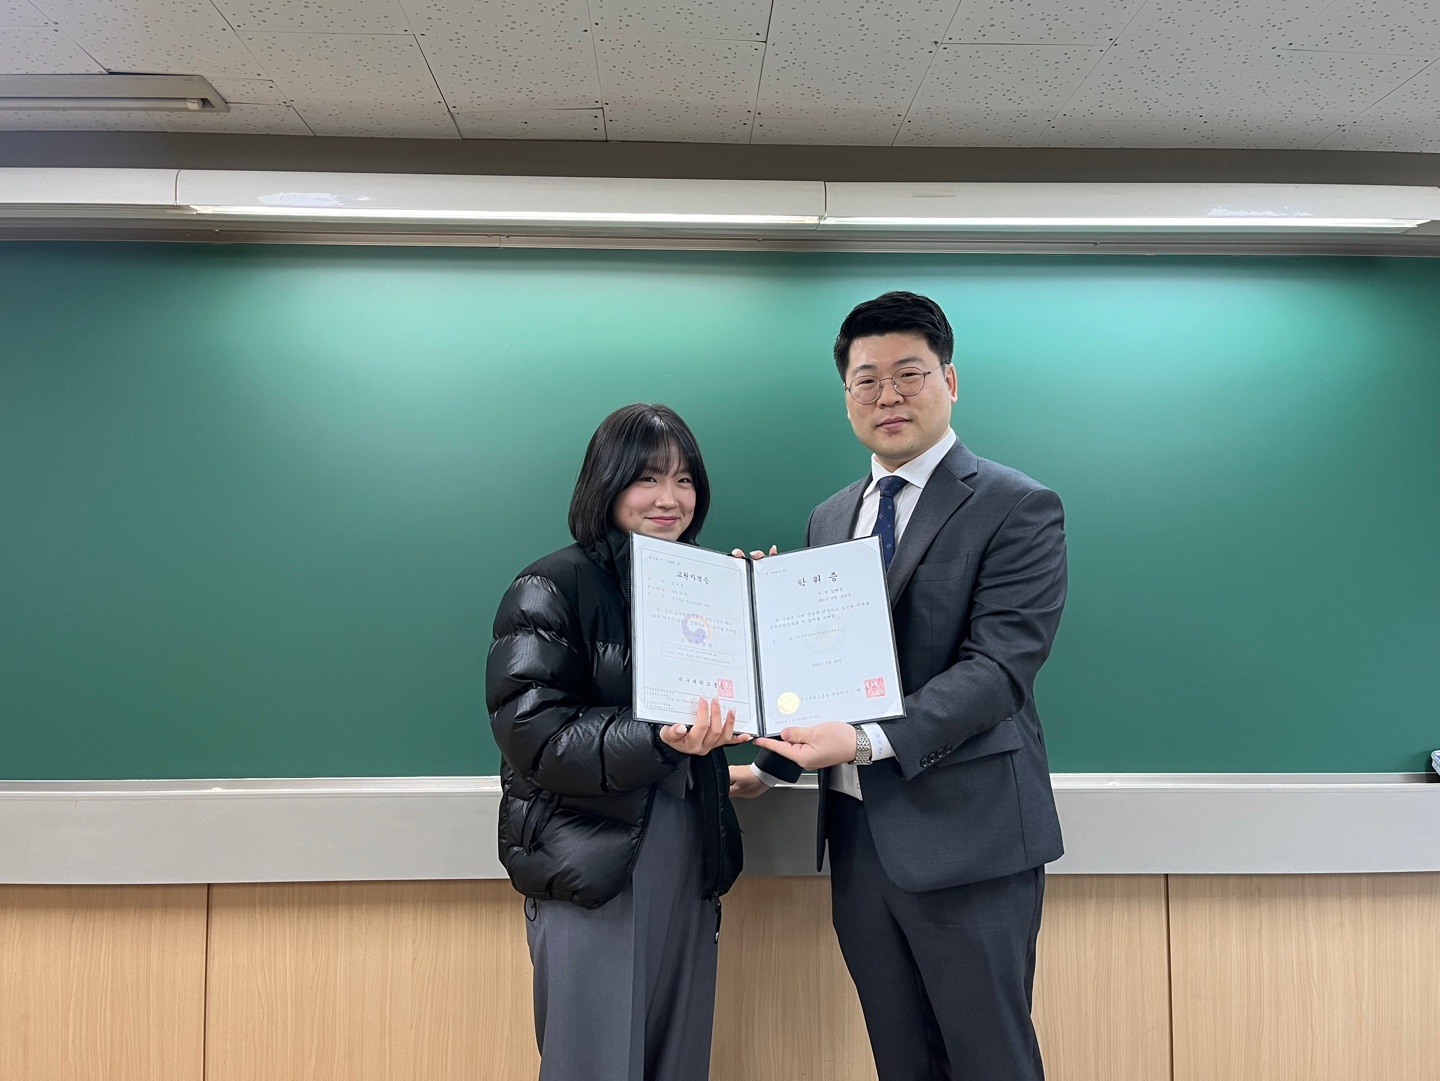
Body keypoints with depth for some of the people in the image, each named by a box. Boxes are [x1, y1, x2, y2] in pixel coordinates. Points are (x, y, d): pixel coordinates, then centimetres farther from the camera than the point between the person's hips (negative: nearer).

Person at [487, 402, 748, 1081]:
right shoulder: (554, 589, -8)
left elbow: (733, 707, 11)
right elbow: (534, 734, -16)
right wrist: (657, 740, -29)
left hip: (690, 863, 5)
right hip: (593, 865, -5)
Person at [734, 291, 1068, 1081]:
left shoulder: (1017, 508, -7)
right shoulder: (831, 518, 13)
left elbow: (997, 666, -18)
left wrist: (870, 741, -27)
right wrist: (769, 766, 11)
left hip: (964, 836, -5)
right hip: (857, 833, 6)